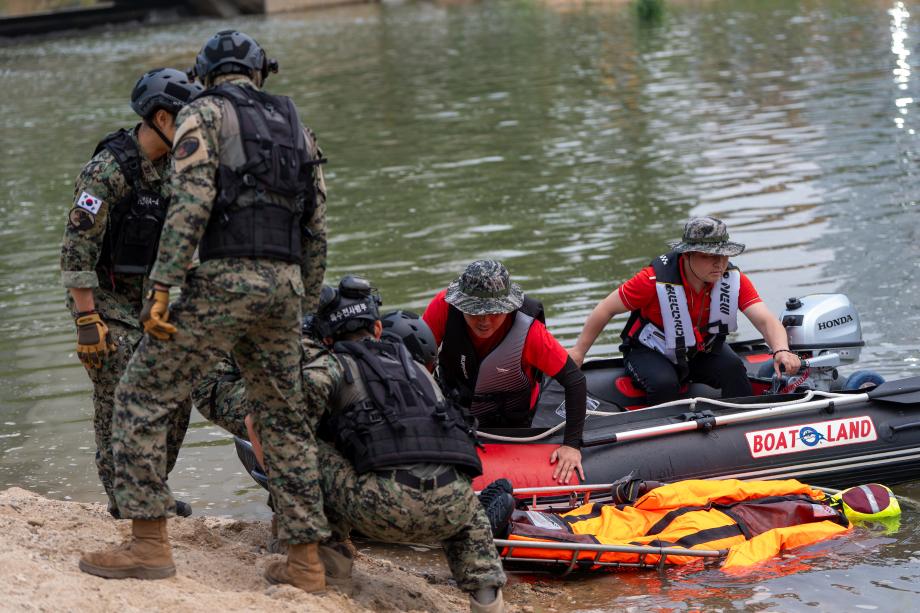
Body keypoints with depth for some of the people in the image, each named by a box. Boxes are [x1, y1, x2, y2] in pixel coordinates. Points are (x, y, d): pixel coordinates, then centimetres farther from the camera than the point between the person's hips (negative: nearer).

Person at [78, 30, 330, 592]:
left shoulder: (205, 114, 2)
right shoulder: (296, 126, 20)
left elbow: (191, 206, -12)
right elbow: (317, 229, 18)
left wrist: (161, 289, -14)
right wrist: (306, 304, 26)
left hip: (225, 278, -6)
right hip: (284, 286, 6)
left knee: (142, 397, 0)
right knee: (283, 418, 16)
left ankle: (149, 544, -6)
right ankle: (305, 561, 15)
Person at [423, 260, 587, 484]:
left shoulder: (529, 330, -36)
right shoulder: (444, 307, -34)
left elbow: (575, 382, -30)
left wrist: (572, 444, -32)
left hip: (511, 419, -1)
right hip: (456, 404, 1)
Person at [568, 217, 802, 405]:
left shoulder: (734, 280, -20)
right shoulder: (656, 280, -30)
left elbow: (765, 320, -28)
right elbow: (607, 309, -18)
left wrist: (781, 351, -51)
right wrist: (578, 352, -11)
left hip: (702, 350, 3)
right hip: (650, 353, -3)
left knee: (733, 369, -24)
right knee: (664, 384, -32)